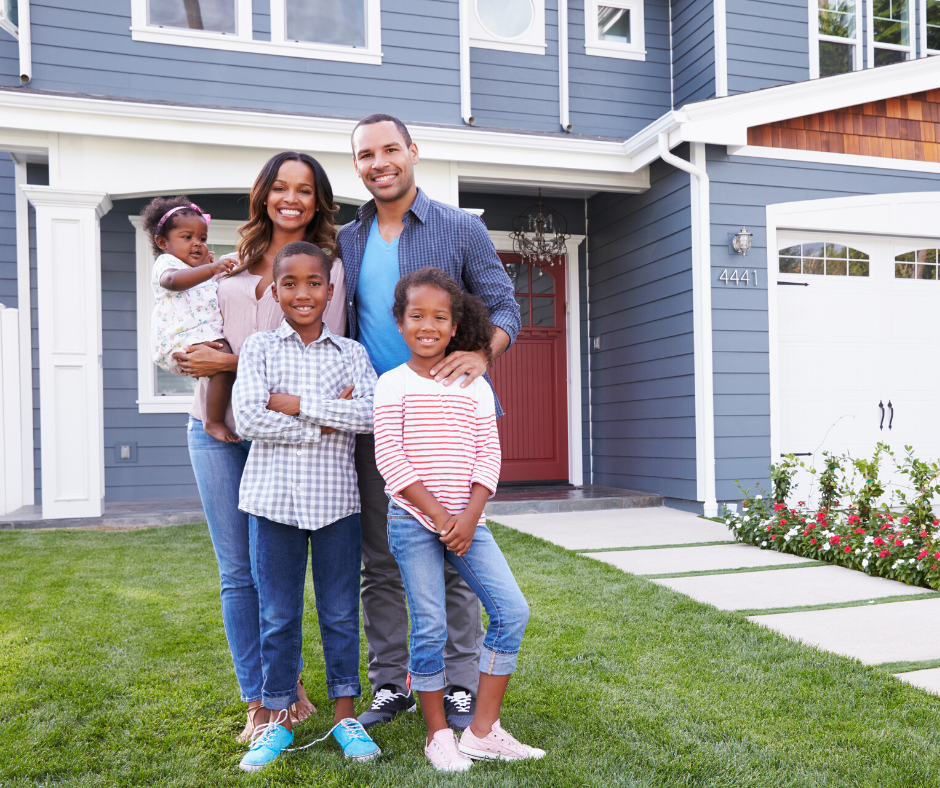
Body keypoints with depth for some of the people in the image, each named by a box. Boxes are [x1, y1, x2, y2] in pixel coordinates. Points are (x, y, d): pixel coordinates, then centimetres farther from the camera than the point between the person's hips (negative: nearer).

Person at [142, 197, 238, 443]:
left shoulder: (200, 270, 32)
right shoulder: (166, 263, 1)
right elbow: (174, 280, -26)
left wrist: (207, 265, 35)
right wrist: (210, 269, -39)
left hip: (207, 335, 10)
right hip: (182, 339, -10)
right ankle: (214, 422, -26)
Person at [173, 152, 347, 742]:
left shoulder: (327, 265, -1)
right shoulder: (237, 261, 14)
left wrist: (231, 363, -13)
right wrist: (199, 357, 6)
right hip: (215, 426, 4)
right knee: (237, 571, 7)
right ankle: (258, 703, 19)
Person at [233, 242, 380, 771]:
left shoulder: (350, 353, 5)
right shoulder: (259, 348, 3)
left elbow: (371, 414, -11)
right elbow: (248, 419, -11)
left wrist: (295, 403, -13)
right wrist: (328, 420, -12)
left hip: (336, 498, 1)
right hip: (275, 496, 0)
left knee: (340, 611, 9)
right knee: (278, 615, 9)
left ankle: (346, 716, 24)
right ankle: (278, 720, 24)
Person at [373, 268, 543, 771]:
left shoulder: (474, 387, 8)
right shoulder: (393, 384, -1)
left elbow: (489, 455, 3)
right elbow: (390, 459, -8)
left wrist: (469, 517, -10)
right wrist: (438, 514, -14)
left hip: (466, 521, 4)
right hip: (413, 521, -3)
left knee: (512, 611, -4)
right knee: (430, 627, -2)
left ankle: (483, 730, 8)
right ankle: (438, 733, 18)